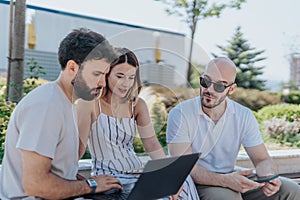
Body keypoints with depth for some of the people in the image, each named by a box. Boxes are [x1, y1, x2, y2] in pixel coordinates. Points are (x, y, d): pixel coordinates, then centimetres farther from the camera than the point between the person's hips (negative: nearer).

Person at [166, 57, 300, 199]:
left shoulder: (244, 116, 1)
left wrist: (268, 177, -23)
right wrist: (225, 180, -33)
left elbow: (262, 160, 2)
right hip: (196, 183, -5)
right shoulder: (180, 114, -12)